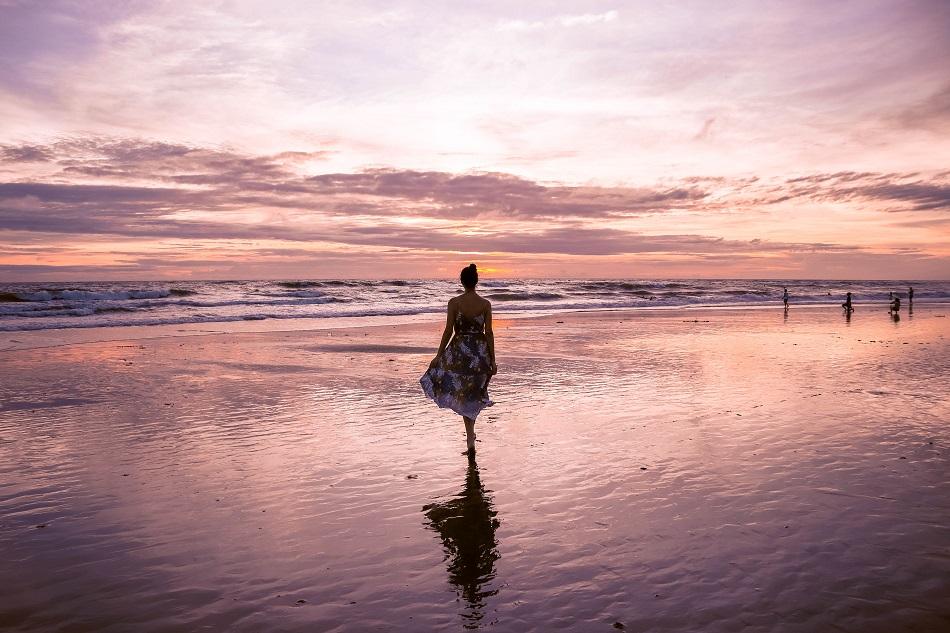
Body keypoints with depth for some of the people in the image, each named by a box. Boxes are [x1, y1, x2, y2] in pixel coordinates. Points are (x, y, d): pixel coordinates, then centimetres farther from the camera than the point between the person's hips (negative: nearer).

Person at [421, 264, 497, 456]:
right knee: (473, 395, 18)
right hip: (480, 351, 2)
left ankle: (471, 441, 1)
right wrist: (492, 360, 3)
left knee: (463, 395, 9)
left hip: (460, 350, -2)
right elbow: (489, 333, -3)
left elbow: (448, 331, -7)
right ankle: (470, 437, 26)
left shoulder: (454, 302, -8)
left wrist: (438, 355, 2)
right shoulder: (485, 304, -3)